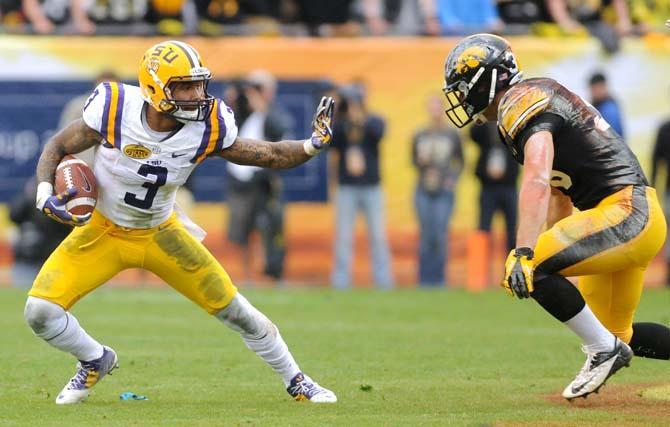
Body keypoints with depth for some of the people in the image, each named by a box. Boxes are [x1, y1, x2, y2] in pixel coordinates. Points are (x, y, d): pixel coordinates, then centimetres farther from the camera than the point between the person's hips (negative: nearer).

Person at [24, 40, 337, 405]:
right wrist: (45, 194, -28)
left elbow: (270, 156, -9)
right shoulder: (114, 112, -27)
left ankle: (295, 381, 24)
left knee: (234, 310, 1)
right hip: (102, 233, -1)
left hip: (161, 234, 1)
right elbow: (58, 148, -11)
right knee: (40, 310, -16)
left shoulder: (207, 129, -20)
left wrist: (312, 145, -27)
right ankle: (95, 361, 15)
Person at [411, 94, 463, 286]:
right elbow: (414, 160, 13)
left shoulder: (452, 135, 5)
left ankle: (439, 277, -3)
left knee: (441, 234, -9)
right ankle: (425, 278, 3)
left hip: (444, 191, -1)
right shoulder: (419, 135, 8)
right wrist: (421, 161, -8)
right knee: (426, 234, -2)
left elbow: (460, 162, 14)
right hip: (424, 191, 1)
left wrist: (453, 178, -1)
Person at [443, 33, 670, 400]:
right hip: (639, 219, 11)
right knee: (615, 332, 18)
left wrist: (524, 254, -37)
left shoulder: (523, 99, -12)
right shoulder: (537, 100, 19)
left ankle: (605, 351, -9)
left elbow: (537, 182, -29)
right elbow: (557, 193, 30)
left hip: (627, 212, -11)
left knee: (531, 270, -22)